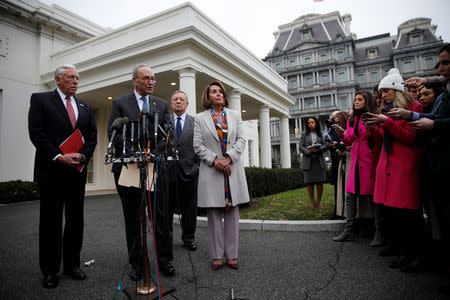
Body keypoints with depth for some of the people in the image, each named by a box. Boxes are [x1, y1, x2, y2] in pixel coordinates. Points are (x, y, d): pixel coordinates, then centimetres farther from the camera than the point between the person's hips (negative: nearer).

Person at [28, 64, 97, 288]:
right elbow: (36, 133, -7)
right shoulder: (40, 100, 4)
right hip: (51, 170, -4)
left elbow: (92, 137, 9)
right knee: (51, 221, 5)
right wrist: (58, 157, -16)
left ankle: (72, 265, 22)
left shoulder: (85, 107, 16)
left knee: (75, 220, 9)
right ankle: (50, 270, 17)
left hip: (78, 170, 4)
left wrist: (81, 155, -9)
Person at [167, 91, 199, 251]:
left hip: (189, 170, 0)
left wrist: (197, 165, -2)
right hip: (168, 170, 0)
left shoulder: (195, 122, 7)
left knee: (189, 207, 9)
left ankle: (189, 236, 25)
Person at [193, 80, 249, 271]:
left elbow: (241, 140, 4)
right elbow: (198, 146, 0)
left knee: (232, 213, 5)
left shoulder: (235, 116, 13)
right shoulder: (200, 118, 7)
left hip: (233, 170, 2)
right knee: (214, 215, 4)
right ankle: (217, 256, 16)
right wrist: (215, 160, -12)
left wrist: (228, 158, -11)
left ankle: (232, 255, 16)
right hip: (211, 171, -2)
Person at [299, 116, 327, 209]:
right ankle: (312, 202, 12)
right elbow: (301, 147, 2)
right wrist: (309, 151, -15)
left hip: (319, 160, 1)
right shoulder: (304, 134, 9)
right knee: (309, 182, -1)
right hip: (308, 160, -1)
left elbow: (325, 146, 4)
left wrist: (318, 149, -15)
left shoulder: (321, 134, 11)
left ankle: (319, 201, 14)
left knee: (320, 182, -1)